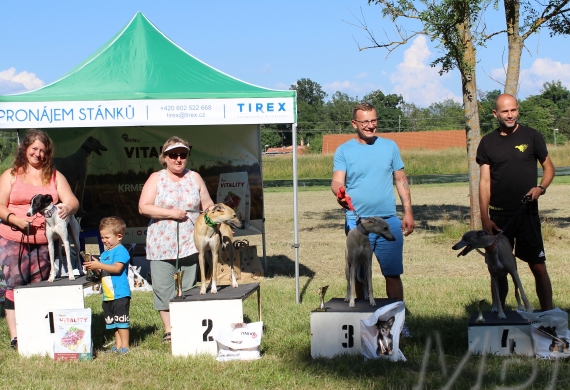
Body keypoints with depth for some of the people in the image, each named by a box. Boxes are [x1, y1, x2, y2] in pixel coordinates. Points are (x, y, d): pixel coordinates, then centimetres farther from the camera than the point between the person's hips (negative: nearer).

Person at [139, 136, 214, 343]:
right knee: (163, 287, -3)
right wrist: (170, 213, -13)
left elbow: (207, 205, 12)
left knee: (187, 288, 4)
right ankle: (169, 330, 4)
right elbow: (143, 207, -6)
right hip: (161, 244, -1)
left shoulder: (194, 178, 9)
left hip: (189, 243, 2)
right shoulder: (156, 179, 3)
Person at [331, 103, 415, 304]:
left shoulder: (389, 146, 9)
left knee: (393, 274, 4)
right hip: (357, 222, -1)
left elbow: (401, 180, 12)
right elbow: (337, 181, -8)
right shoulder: (344, 150, 3)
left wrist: (408, 212, 5)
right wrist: (340, 194, -32)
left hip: (389, 221, 1)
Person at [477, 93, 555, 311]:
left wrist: (541, 187, -12)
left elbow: (548, 167, 9)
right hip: (498, 215, 2)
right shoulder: (488, 143, 5)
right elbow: (484, 181, 3)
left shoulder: (531, 136, 1)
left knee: (538, 267, -3)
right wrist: (484, 218, -4)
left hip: (527, 213, -1)